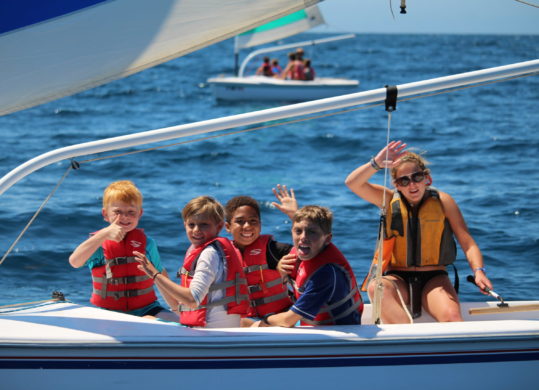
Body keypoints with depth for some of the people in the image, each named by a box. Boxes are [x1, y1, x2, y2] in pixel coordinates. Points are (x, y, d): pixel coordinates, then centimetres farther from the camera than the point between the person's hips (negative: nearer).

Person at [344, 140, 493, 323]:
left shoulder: (442, 201, 2)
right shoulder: (390, 200, 5)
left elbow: (467, 243, -2)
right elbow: (352, 183, -8)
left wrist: (478, 271, -20)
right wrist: (377, 163, -23)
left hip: (434, 279, -1)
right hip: (398, 279, 1)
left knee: (452, 317, -32)